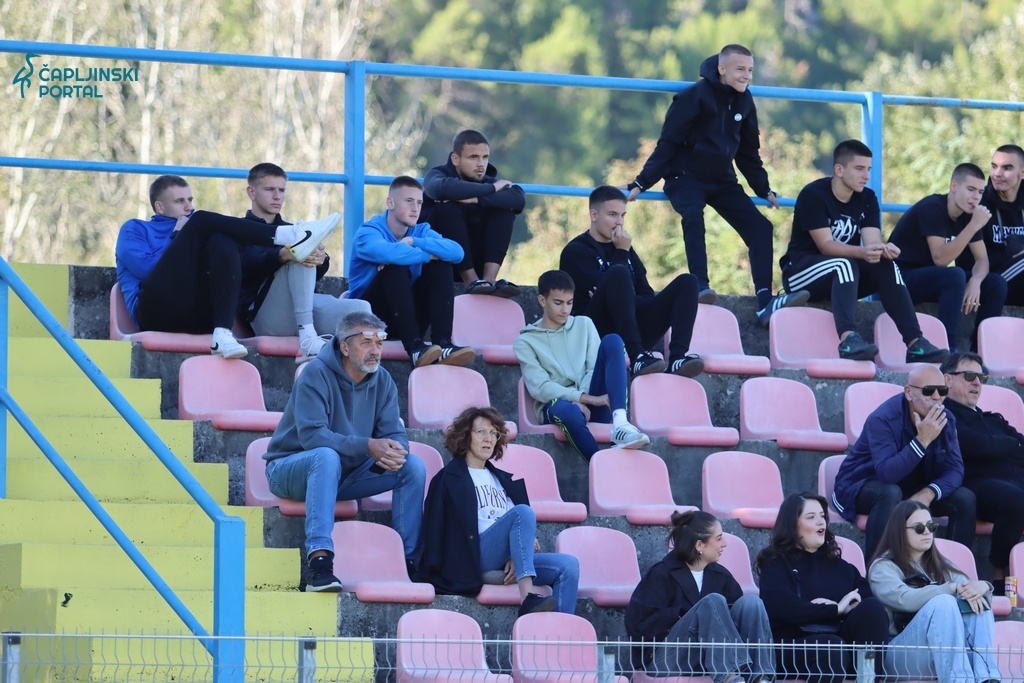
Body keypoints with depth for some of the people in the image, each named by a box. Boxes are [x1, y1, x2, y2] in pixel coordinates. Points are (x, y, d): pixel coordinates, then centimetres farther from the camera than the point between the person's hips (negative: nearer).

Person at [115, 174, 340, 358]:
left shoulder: (191, 226, 33)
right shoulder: (135, 229, 22)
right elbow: (144, 267, -1)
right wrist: (178, 238, 8)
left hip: (196, 318, 4)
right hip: (157, 312, -4)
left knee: (222, 242, -20)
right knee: (202, 221, -11)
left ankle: (222, 334, -40)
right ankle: (287, 236, -27)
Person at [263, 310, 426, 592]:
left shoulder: (382, 381, 0)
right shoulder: (317, 375, -20)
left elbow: (394, 434, -4)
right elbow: (311, 435, -30)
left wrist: (394, 452, -31)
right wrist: (368, 446, -38)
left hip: (345, 474, 6)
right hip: (290, 470, -6)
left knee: (413, 466, -11)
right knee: (327, 456, -40)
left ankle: (412, 560, -9)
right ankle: (319, 565, -49)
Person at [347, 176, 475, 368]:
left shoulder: (421, 231, 8)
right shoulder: (369, 231, -8)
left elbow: (457, 252, -13)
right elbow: (387, 253, -33)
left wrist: (414, 242, -21)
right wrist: (428, 255, -20)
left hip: (408, 315, 5)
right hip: (370, 314, -5)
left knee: (441, 266, -11)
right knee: (396, 267, -28)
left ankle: (443, 344, -30)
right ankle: (415, 347, -44)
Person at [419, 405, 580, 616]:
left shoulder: (505, 480, 29)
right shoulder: (449, 479, 12)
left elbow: (524, 523, 20)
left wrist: (518, 556, -3)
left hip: (509, 561, 6)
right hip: (476, 557, -6)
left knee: (569, 565, -21)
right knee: (522, 512, -31)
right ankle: (528, 599, -45)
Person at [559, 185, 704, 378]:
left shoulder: (621, 247, 24)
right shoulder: (575, 252, 4)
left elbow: (646, 294, 13)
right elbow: (604, 285, -14)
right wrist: (622, 253, -6)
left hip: (634, 330, 6)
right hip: (599, 332, -6)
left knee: (687, 282, -8)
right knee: (619, 273, -31)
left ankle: (677, 357, -32)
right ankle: (638, 357, -42)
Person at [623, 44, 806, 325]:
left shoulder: (744, 101, 6)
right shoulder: (694, 97, -14)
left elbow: (748, 151, 18)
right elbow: (668, 144, -12)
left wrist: (764, 189, 15)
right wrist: (641, 183, -16)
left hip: (722, 181, 6)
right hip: (686, 178, -6)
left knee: (760, 226, -11)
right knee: (693, 214, -37)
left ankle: (765, 302, -17)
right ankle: (701, 287, -44)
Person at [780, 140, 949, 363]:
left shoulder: (867, 198, 3)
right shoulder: (813, 195, -15)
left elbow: (872, 241, -10)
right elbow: (825, 245, -25)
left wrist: (883, 249, -35)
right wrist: (863, 252, -41)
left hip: (843, 277, 6)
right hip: (801, 273, -6)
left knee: (887, 265, -20)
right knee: (844, 264, -35)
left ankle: (915, 343, -29)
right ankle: (848, 339, -57)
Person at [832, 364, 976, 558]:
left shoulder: (945, 420, -8)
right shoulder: (883, 419, -27)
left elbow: (954, 469, -12)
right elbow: (886, 474, -38)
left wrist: (929, 493, -32)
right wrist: (922, 440, -43)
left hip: (912, 490, 6)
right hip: (860, 489, -6)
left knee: (965, 498, -14)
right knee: (890, 493, -39)